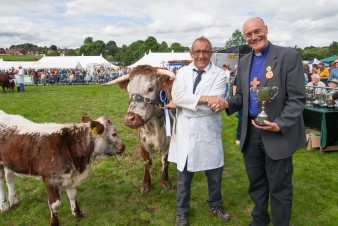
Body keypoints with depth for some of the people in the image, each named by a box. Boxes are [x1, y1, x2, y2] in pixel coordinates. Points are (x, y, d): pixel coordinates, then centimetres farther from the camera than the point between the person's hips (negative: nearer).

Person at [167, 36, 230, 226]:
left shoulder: (219, 75, -5)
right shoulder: (183, 72, 4)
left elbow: (213, 105, -18)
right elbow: (177, 95, -14)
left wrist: (181, 104, -13)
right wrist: (204, 98, -24)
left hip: (208, 132, -1)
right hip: (185, 132, 2)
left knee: (215, 174, 15)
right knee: (184, 176, 14)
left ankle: (215, 205, 42)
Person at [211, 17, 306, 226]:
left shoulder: (289, 56, -9)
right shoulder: (244, 62, 9)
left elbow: (297, 99, -12)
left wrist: (280, 125, -24)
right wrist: (227, 104, -7)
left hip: (279, 134, -5)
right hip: (251, 132, 5)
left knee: (279, 187, 10)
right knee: (256, 183, 19)